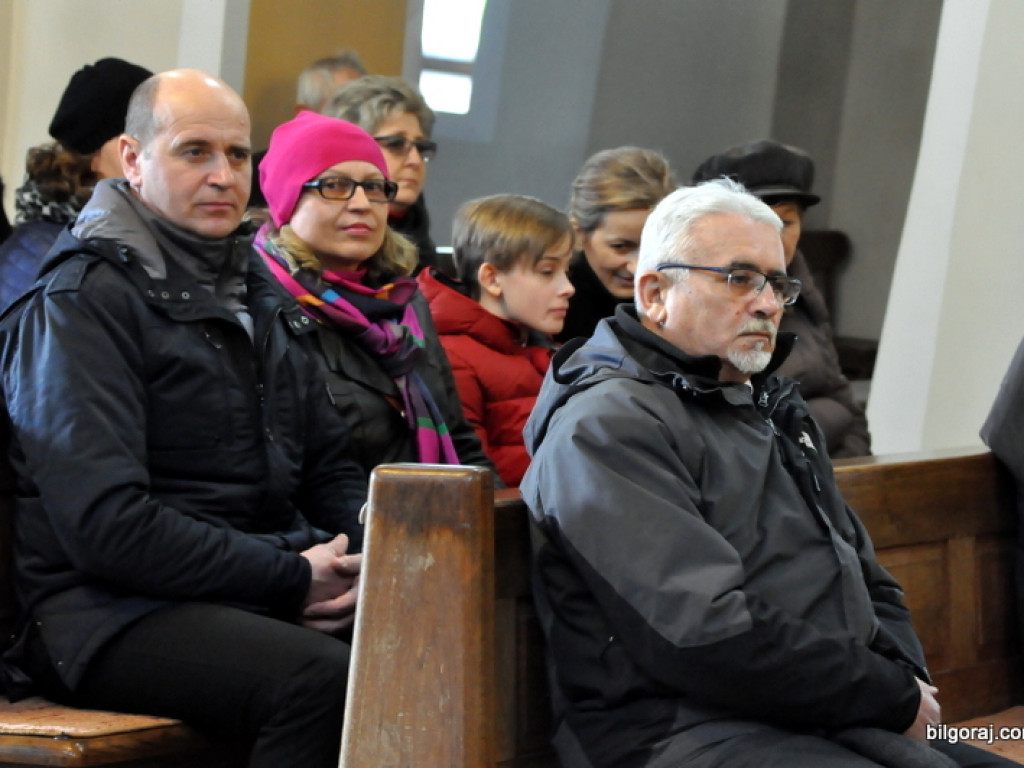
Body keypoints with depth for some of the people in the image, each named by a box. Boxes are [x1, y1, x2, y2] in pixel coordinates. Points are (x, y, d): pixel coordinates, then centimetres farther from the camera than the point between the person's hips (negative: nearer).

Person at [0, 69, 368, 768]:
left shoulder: (255, 294, 21)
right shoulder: (80, 302, -6)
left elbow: (332, 468, 25)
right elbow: (104, 526, -16)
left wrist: (366, 555, 1)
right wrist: (289, 579, -16)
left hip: (265, 591, 8)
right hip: (105, 609, -7)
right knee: (319, 677, -35)